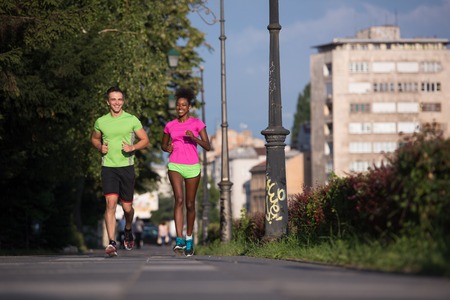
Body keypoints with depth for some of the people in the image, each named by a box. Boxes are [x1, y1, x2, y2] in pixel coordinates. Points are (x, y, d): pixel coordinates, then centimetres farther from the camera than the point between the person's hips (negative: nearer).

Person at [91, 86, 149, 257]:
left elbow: (145, 140, 7)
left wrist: (132, 147, -12)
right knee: (111, 203, -14)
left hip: (126, 167, 0)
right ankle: (112, 243, -17)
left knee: (127, 206, 7)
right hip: (108, 167, 0)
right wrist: (100, 147, 1)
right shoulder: (101, 122, 6)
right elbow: (94, 138, 23)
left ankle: (128, 230, 40)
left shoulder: (132, 120, 1)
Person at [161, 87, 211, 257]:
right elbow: (163, 144, 23)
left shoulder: (197, 123, 1)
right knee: (179, 199, -21)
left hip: (192, 167, 0)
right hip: (175, 166, 0)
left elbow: (208, 146, -5)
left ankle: (189, 238, 28)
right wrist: (167, 148, -1)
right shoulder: (170, 126, 8)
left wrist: (194, 137, -22)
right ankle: (179, 239, -29)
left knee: (190, 204, 7)